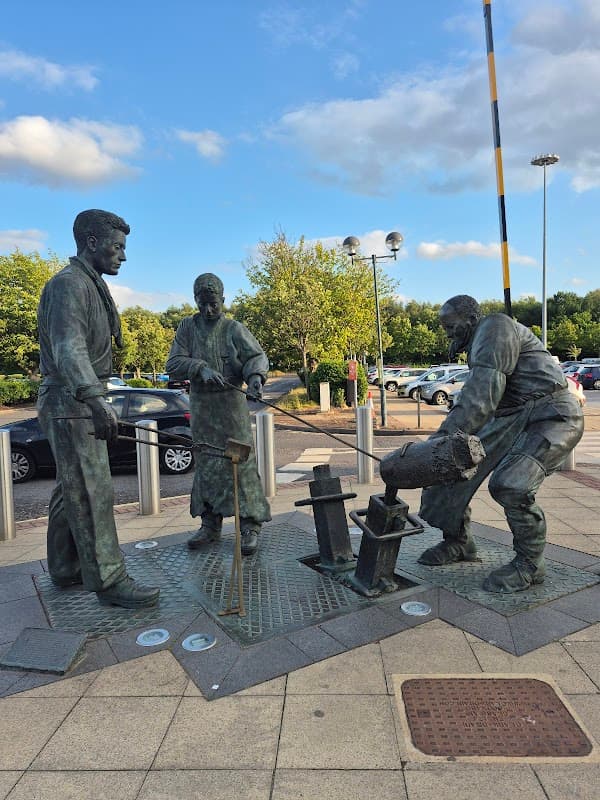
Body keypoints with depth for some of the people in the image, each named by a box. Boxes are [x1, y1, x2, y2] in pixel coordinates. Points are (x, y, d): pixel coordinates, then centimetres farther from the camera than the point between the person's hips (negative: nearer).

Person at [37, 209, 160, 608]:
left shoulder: (91, 285, 19)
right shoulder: (67, 284, -12)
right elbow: (68, 349, -27)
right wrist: (94, 397, -40)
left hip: (82, 402, 10)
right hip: (70, 403, -10)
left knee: (70, 492, 15)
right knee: (93, 493, -7)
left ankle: (66, 569, 26)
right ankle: (108, 579, 0)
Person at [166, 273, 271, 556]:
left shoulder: (235, 329, 2)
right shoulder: (187, 327, 7)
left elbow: (256, 355, -9)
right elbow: (173, 364, -1)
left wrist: (255, 375, -31)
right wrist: (201, 368, -19)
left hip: (232, 406, -3)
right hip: (201, 408, 3)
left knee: (242, 463, -6)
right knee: (206, 465, 8)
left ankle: (250, 527, 0)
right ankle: (210, 525, 19)